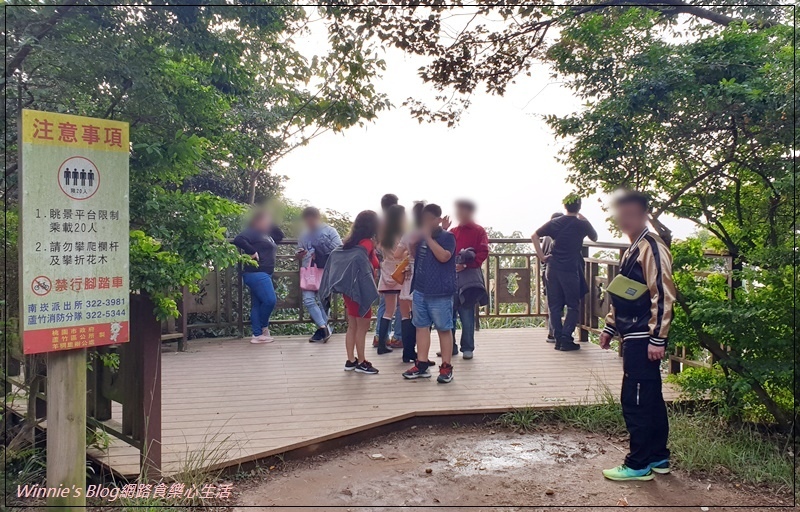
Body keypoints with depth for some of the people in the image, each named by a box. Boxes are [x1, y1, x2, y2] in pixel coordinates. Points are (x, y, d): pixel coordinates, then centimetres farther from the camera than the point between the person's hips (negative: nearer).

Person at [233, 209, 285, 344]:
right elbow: (238, 240, -21)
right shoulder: (252, 232, -7)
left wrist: (272, 226, 17)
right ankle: (263, 327, 5)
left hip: (263, 274, 10)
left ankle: (258, 335, 9)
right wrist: (252, 252, -20)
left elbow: (280, 235, 31)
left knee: (257, 304, 8)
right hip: (256, 273, -10)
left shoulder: (267, 234, 20)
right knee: (270, 300, -13)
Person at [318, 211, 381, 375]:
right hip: (361, 291, -8)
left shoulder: (351, 242, 8)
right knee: (362, 328, 2)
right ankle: (361, 362, 9)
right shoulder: (367, 243, -14)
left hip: (350, 290, 8)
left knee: (352, 327, 13)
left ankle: (350, 361, 19)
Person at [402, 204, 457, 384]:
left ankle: (446, 367, 8)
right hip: (420, 291, 7)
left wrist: (429, 237, -18)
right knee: (421, 326, 9)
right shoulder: (421, 238, 11)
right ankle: (422, 365, 16)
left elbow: (444, 256, -23)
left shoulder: (447, 237, -7)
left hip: (440, 293, -7)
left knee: (444, 329, 1)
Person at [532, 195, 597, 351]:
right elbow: (594, 238, 18)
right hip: (571, 270, -3)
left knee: (555, 305, 8)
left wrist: (541, 256, 4)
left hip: (553, 268, 3)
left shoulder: (555, 223, 4)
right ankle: (566, 339, -2)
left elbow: (534, 236, 1)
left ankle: (558, 339, 9)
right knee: (573, 305, 6)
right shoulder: (582, 224, -1)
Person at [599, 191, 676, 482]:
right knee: (649, 399, 16)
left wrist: (658, 339, -21)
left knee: (636, 402, -4)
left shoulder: (652, 247, -14)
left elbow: (663, 295, -20)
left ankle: (638, 465, 7)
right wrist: (610, 327, 21)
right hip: (633, 337, 10)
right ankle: (658, 458, 27)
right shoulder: (633, 249, 17)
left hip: (643, 339, -10)